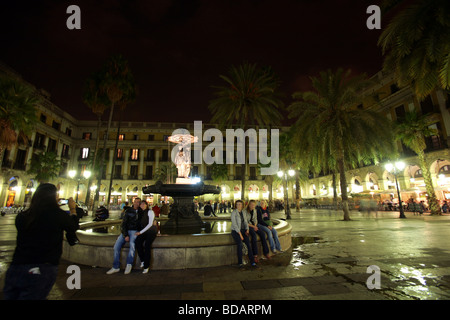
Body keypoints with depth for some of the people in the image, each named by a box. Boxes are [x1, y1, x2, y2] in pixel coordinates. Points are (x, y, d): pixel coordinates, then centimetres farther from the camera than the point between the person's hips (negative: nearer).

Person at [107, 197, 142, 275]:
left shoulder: (141, 212, 6)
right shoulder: (128, 211, 3)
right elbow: (123, 224, 0)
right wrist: (125, 235, -11)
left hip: (134, 231, -2)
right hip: (125, 231, 2)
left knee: (132, 244, -30)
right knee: (117, 246, -16)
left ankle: (129, 264, -18)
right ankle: (116, 267, -3)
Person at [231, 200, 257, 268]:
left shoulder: (243, 213, 12)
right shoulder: (234, 212, -8)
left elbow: (245, 222, 14)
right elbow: (234, 224, -14)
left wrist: (247, 230, -4)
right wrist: (240, 234, -19)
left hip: (242, 230, 5)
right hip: (235, 231, -5)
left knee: (248, 243, -18)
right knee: (240, 244, -28)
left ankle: (252, 261, -13)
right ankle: (240, 263, -16)